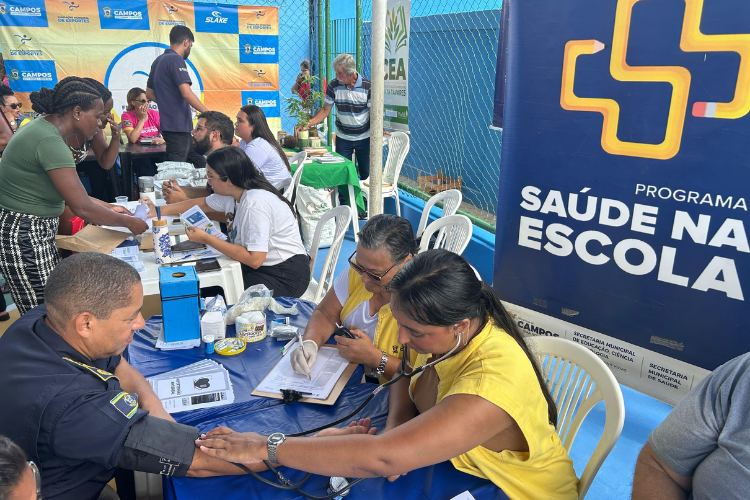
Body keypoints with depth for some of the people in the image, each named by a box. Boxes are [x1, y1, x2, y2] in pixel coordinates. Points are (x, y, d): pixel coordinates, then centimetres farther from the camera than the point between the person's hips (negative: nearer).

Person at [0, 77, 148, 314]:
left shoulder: (43, 127, 9)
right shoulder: (50, 142, -22)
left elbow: (71, 191, 16)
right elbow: (82, 208, -21)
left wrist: (108, 207, 15)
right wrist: (128, 221, -8)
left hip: (36, 232, 10)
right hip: (24, 239, -10)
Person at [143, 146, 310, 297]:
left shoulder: (255, 204, -26)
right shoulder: (233, 193, 2)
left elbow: (255, 259, -29)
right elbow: (203, 204, 22)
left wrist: (206, 239, -21)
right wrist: (159, 210, 18)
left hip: (286, 275, -9)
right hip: (262, 265, 9)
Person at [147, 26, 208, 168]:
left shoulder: (158, 61, 16)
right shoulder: (176, 60, -12)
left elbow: (149, 94, 22)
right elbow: (186, 93, -22)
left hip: (168, 123, 10)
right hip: (178, 125, -10)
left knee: (200, 164, 15)